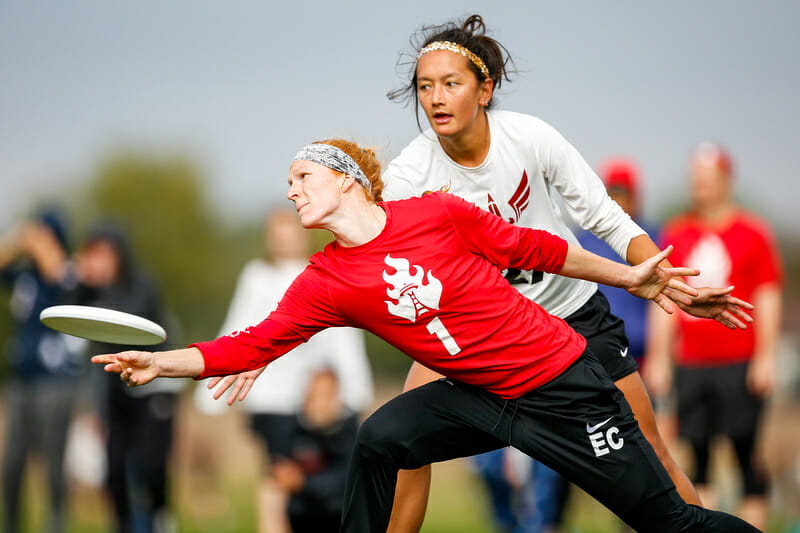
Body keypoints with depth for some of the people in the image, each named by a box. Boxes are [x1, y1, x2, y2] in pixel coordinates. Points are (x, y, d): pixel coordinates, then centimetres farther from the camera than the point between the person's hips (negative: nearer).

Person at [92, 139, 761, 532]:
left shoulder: (436, 213, -13)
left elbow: (534, 248, -2)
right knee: (379, 439, -18)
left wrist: (630, 277, 6)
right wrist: (160, 362, -21)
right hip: (483, 399, 4)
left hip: (559, 378, -3)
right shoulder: (324, 283, -3)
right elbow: (254, 344, -9)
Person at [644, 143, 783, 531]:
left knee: (745, 452, -6)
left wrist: (765, 357, -6)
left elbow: (767, 299, 1)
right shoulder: (676, 234, 11)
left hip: (740, 364, -3)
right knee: (697, 453, 0)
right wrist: (658, 358, 8)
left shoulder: (753, 233, 2)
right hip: (691, 364, 3)